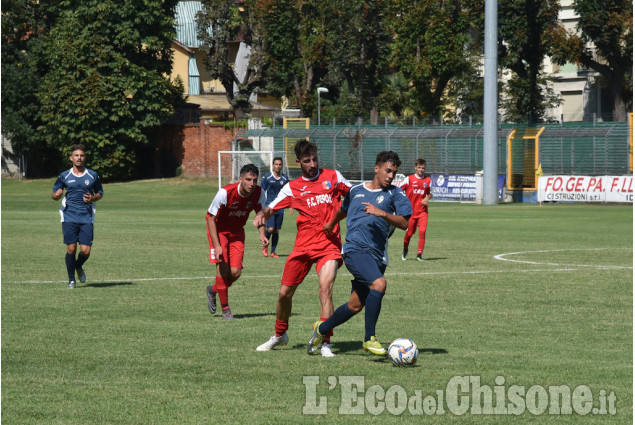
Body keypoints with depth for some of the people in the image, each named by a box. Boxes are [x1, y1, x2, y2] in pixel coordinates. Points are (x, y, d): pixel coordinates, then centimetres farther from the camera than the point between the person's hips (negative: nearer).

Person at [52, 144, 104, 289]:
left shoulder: (93, 176, 5)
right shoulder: (64, 176, 4)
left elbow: (100, 193, 17)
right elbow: (54, 195, 10)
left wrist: (93, 198, -6)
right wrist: (57, 194, -15)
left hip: (87, 217, 1)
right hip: (69, 217, 0)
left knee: (85, 251, -6)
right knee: (71, 248, -7)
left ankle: (79, 267, 28)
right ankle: (71, 279, 8)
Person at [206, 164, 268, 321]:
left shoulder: (259, 193, -17)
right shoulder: (225, 193, -30)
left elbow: (259, 212, 5)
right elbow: (211, 218, -21)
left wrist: (262, 234, -11)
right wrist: (217, 246, -27)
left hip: (237, 231, 4)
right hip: (219, 228, -4)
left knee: (235, 272, -5)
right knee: (223, 268, -17)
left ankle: (213, 290, 27)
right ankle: (225, 309, -3)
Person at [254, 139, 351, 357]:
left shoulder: (333, 176, 5)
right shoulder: (292, 187, 7)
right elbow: (271, 208, 4)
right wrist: (262, 215, -16)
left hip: (329, 244, -2)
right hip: (303, 245, 2)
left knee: (325, 287, -23)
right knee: (285, 293, 7)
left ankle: (326, 344, -20)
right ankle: (280, 335, 34)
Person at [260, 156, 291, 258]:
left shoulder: (285, 178, 8)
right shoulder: (267, 177, -1)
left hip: (280, 208, 3)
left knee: (276, 230, 3)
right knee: (270, 229, -15)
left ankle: (273, 252, 11)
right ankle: (265, 246, 11)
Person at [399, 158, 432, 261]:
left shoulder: (428, 181, 4)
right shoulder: (409, 179, -4)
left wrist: (427, 199, -3)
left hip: (422, 211, 1)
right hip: (410, 211, -1)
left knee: (422, 231, -16)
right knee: (409, 233, 6)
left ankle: (419, 254, -12)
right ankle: (405, 250, 36)